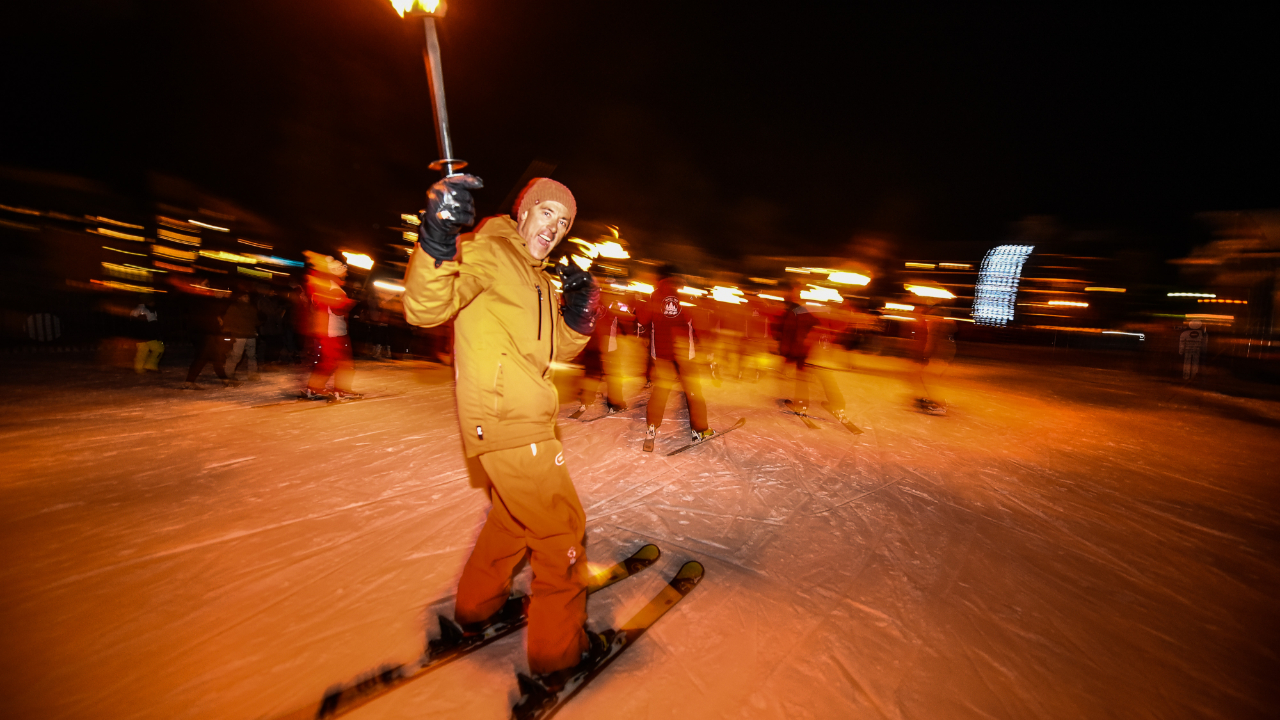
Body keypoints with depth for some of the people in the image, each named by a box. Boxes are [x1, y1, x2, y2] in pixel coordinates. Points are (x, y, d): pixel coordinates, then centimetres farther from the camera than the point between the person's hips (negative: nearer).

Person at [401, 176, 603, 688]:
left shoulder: (537, 278, 18)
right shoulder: (487, 251, -8)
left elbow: (558, 348, 16)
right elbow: (424, 307, -22)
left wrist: (580, 311, -2)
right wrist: (438, 239, -37)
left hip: (526, 417, 10)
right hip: (506, 420, -10)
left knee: (514, 515, 27)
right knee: (560, 526, 3)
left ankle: (477, 606, 49)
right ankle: (558, 651, 24)